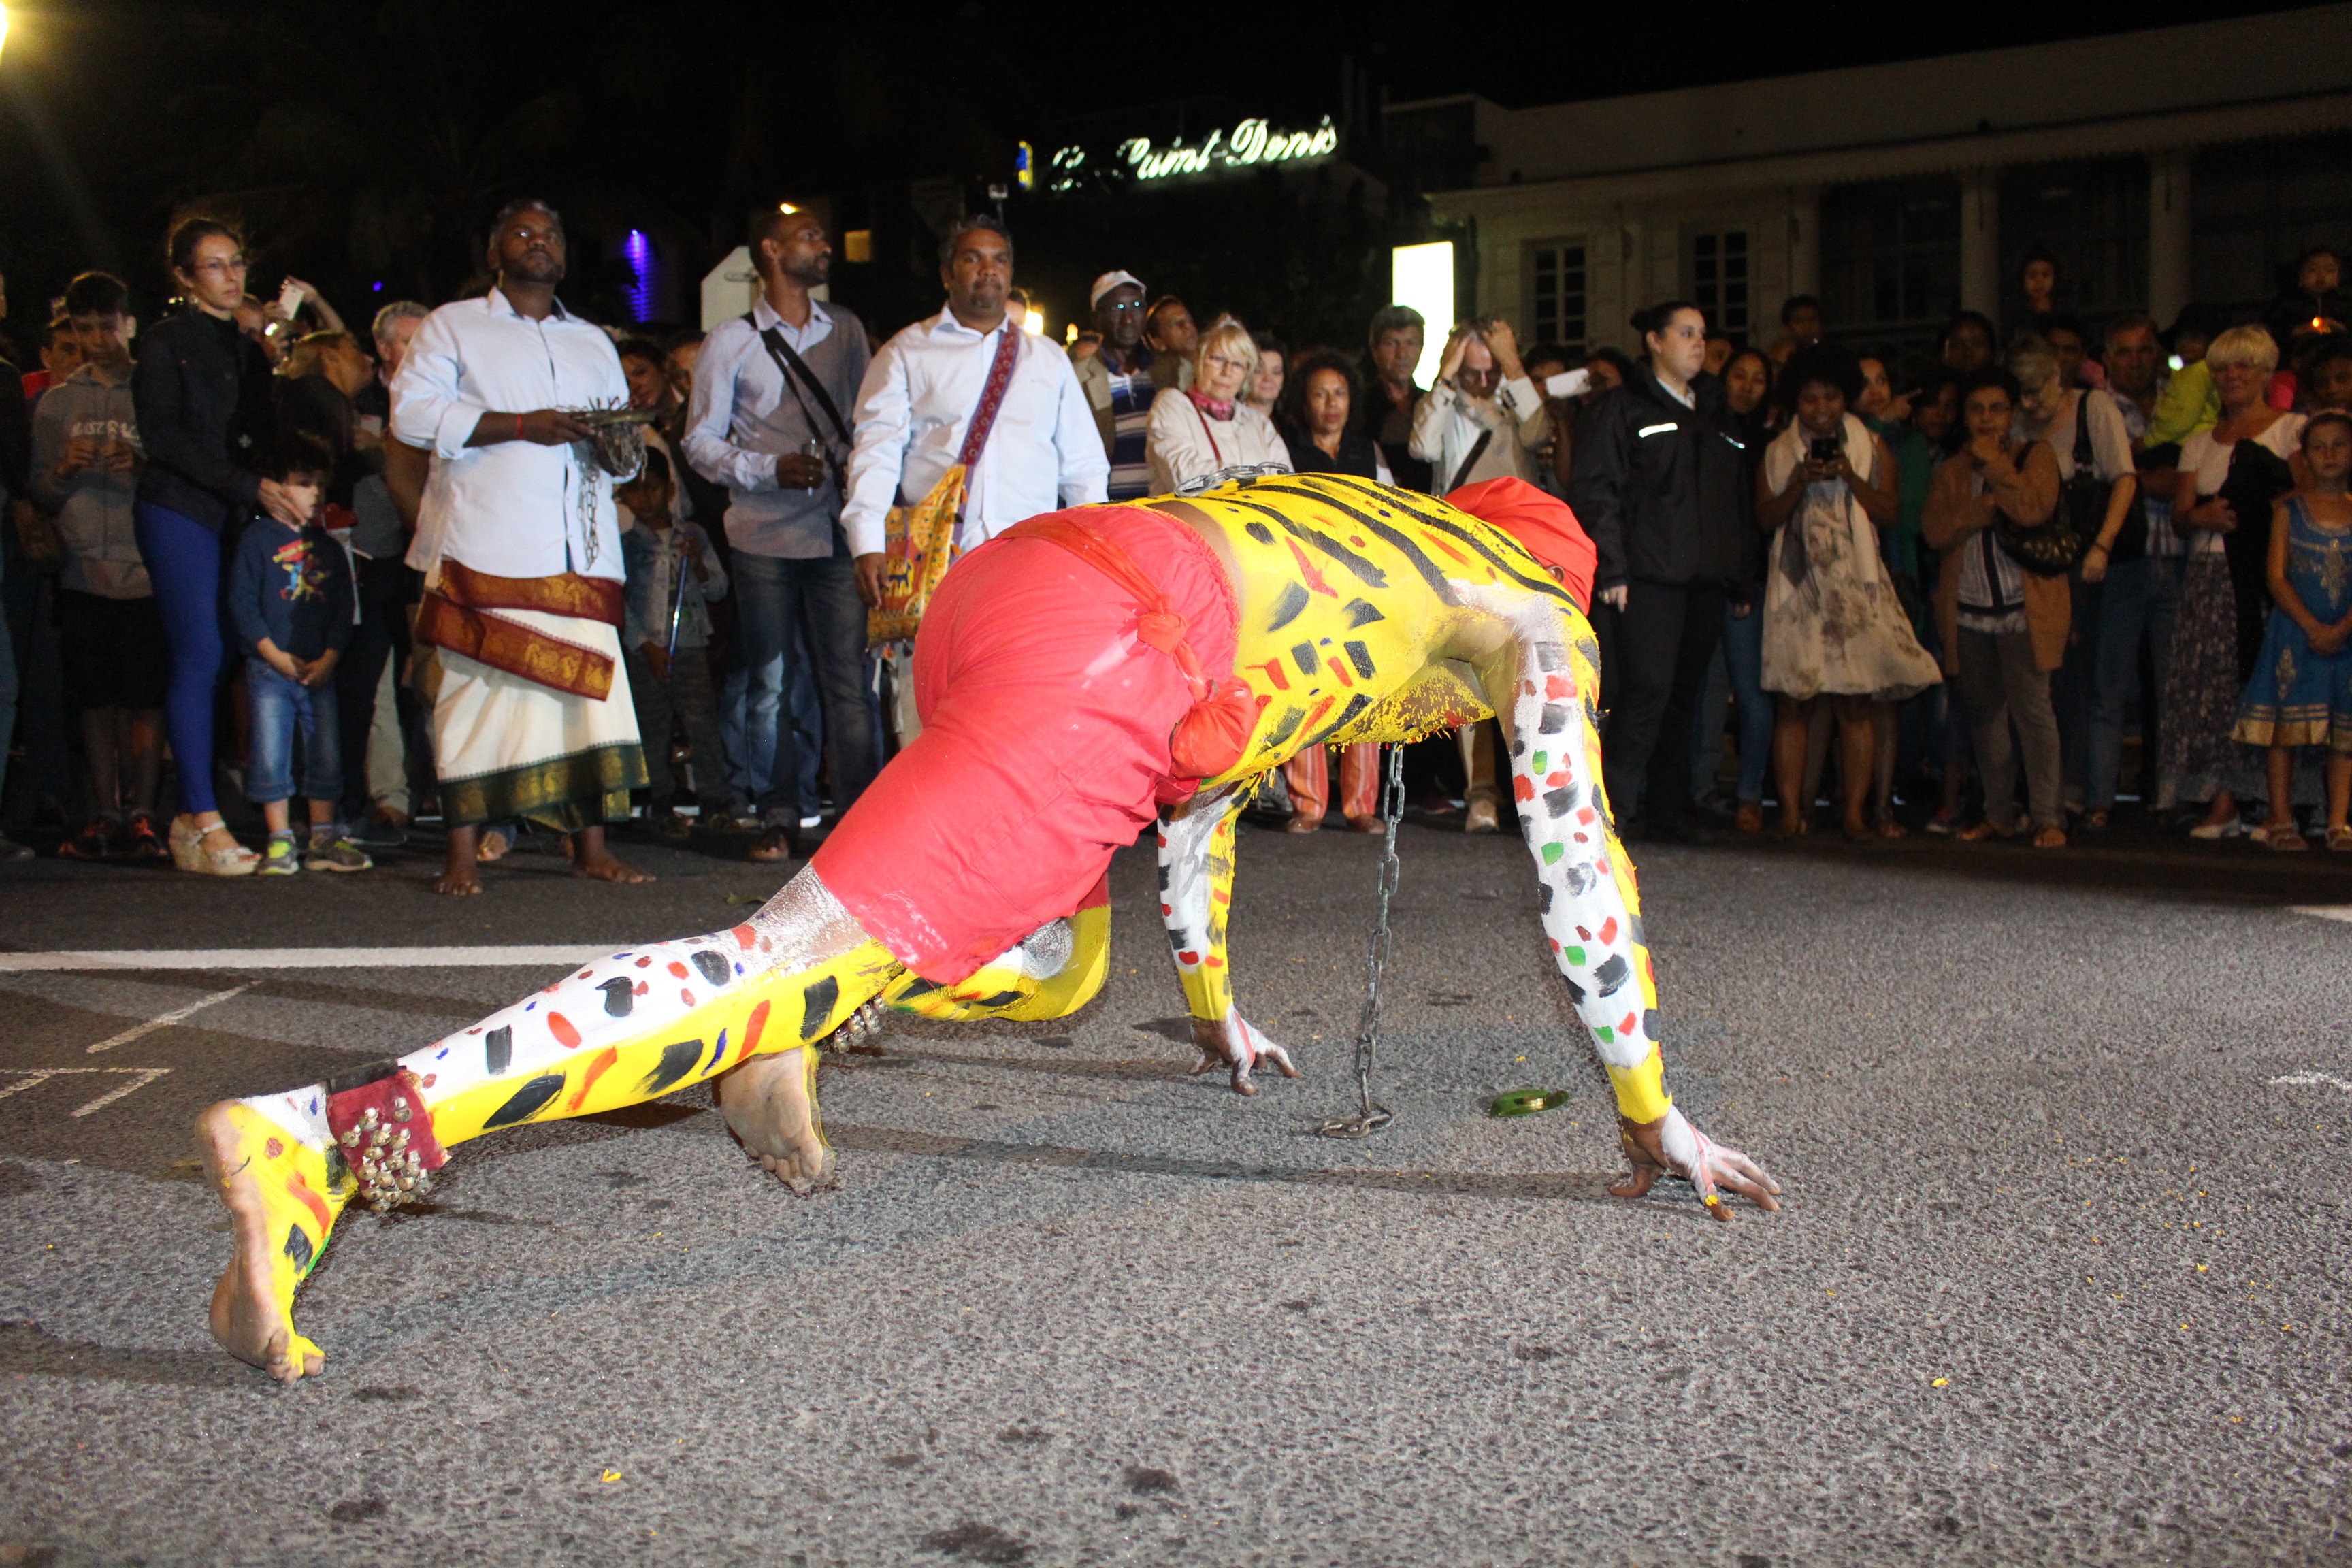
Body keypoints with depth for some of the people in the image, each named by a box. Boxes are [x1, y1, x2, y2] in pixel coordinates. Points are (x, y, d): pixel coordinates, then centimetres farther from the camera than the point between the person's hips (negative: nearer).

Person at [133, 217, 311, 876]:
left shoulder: (248, 349, 20)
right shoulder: (167, 341, 1)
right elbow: (163, 435, -9)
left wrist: (285, 491, 5)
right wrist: (249, 486, -14)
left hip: (233, 517, 6)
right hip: (178, 511, -6)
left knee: (205, 662, 1)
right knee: (200, 656, -12)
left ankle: (192, 817, 3)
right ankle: (204, 822, -13)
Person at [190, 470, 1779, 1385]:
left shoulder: (1352, 526, 42)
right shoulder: (1539, 619, 24)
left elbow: (1199, 749, 46)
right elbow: (1580, 869, 19)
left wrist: (1214, 1006, 54)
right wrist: (1651, 1115, 27)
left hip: (1002, 576, 8)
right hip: (1097, 673, -8)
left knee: (1054, 966, 29)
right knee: (797, 954, -18)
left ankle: (785, 1031, 4)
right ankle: (319, 1134, -31)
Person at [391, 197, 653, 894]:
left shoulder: (594, 343, 26)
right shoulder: (454, 326, 13)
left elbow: (625, 455, 25)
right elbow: (413, 412, -3)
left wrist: (613, 448, -1)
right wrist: (522, 425, -11)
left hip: (579, 549, 4)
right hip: (485, 544, -4)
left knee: (590, 684, -4)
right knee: (478, 684, -7)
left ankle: (590, 846, 2)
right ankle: (462, 854, -3)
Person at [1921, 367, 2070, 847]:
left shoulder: (2035, 455, 5)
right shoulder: (1952, 470, 15)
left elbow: (2033, 509, -16)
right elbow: (1934, 529, -1)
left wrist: (1994, 464, -8)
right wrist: (1987, 504, -11)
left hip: (2025, 607, -4)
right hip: (1968, 610, 4)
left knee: (2031, 707, -10)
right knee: (1984, 713, 7)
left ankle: (2048, 817, -7)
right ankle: (2000, 814, 16)